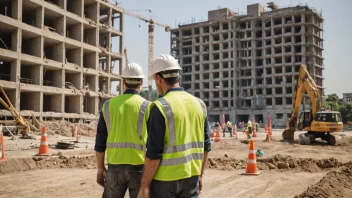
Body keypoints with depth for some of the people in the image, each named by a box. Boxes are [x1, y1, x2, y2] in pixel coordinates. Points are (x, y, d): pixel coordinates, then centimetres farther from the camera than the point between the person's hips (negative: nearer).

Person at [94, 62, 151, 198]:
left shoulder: (108, 105, 3)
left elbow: (100, 141, 4)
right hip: (139, 168, -2)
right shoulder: (147, 106, -6)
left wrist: (100, 168, 13)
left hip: (115, 167, 3)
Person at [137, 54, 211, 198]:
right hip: (190, 177, 6)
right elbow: (205, 145, 9)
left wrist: (144, 185, -10)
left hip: (164, 179, -5)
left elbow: (153, 152, -18)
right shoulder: (199, 104, 4)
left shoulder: (161, 107, -15)